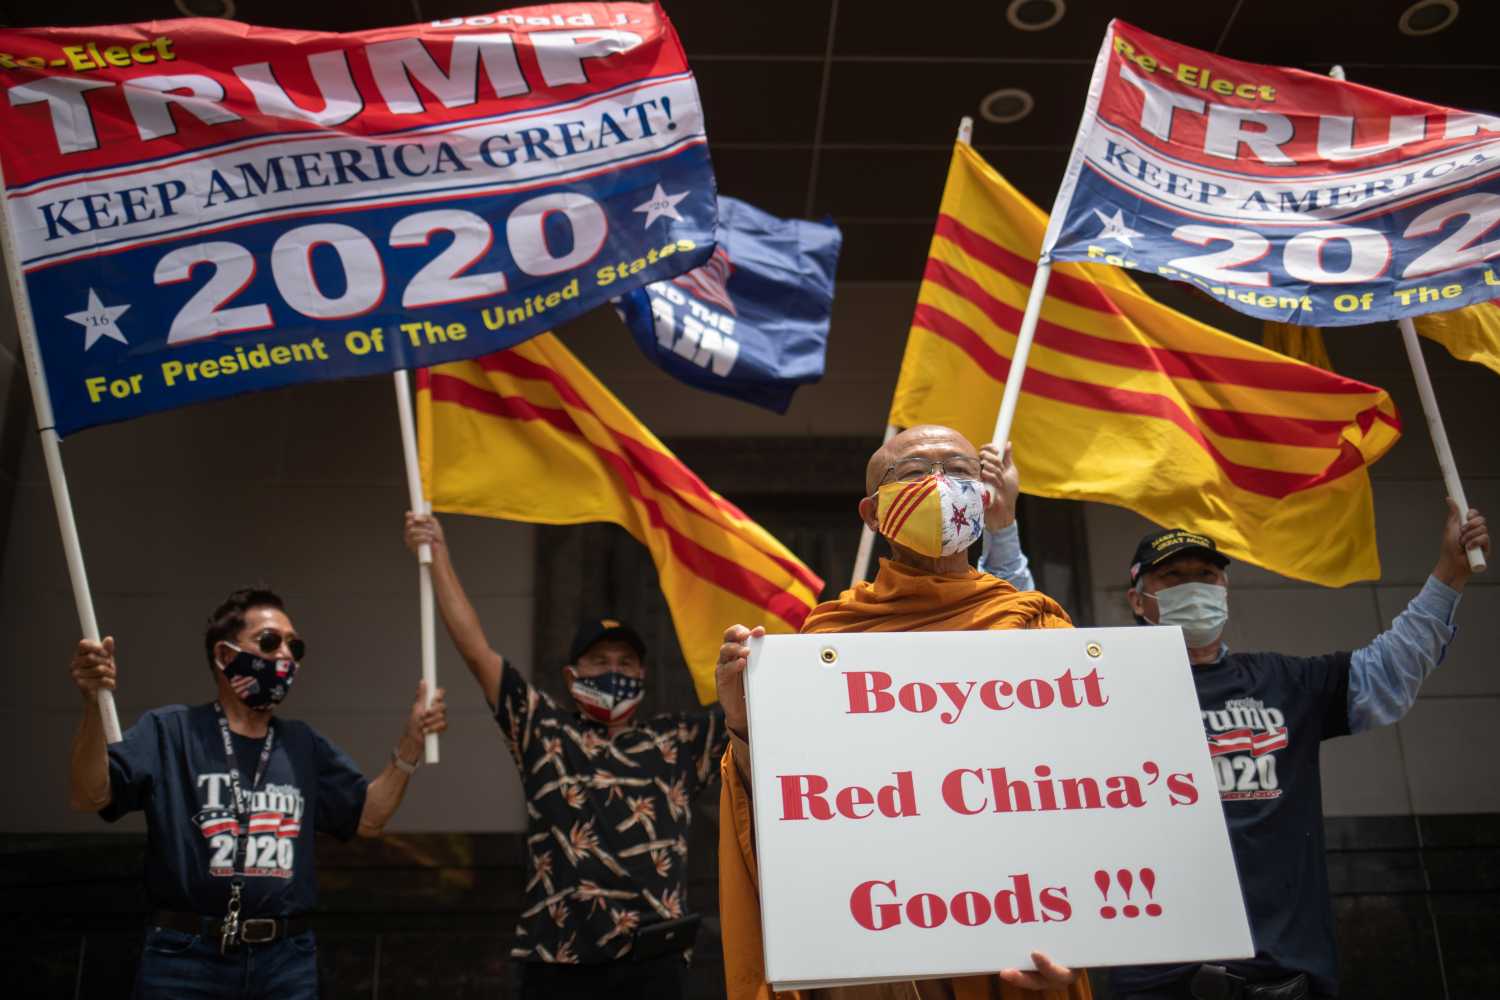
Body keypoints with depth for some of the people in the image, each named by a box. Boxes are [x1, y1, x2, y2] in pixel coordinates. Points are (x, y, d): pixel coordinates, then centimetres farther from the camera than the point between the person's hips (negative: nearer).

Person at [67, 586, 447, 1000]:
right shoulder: (169, 731, -1)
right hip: (186, 958, -4)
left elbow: (368, 817, 15)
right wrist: (95, 706, -27)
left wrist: (411, 741, 3)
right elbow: (88, 797, -12)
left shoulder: (304, 745, 14)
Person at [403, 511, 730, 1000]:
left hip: (652, 959, 1)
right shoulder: (545, 731, 10)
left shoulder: (678, 740, 12)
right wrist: (439, 555, 5)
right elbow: (476, 650, 6)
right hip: (559, 957, -1)